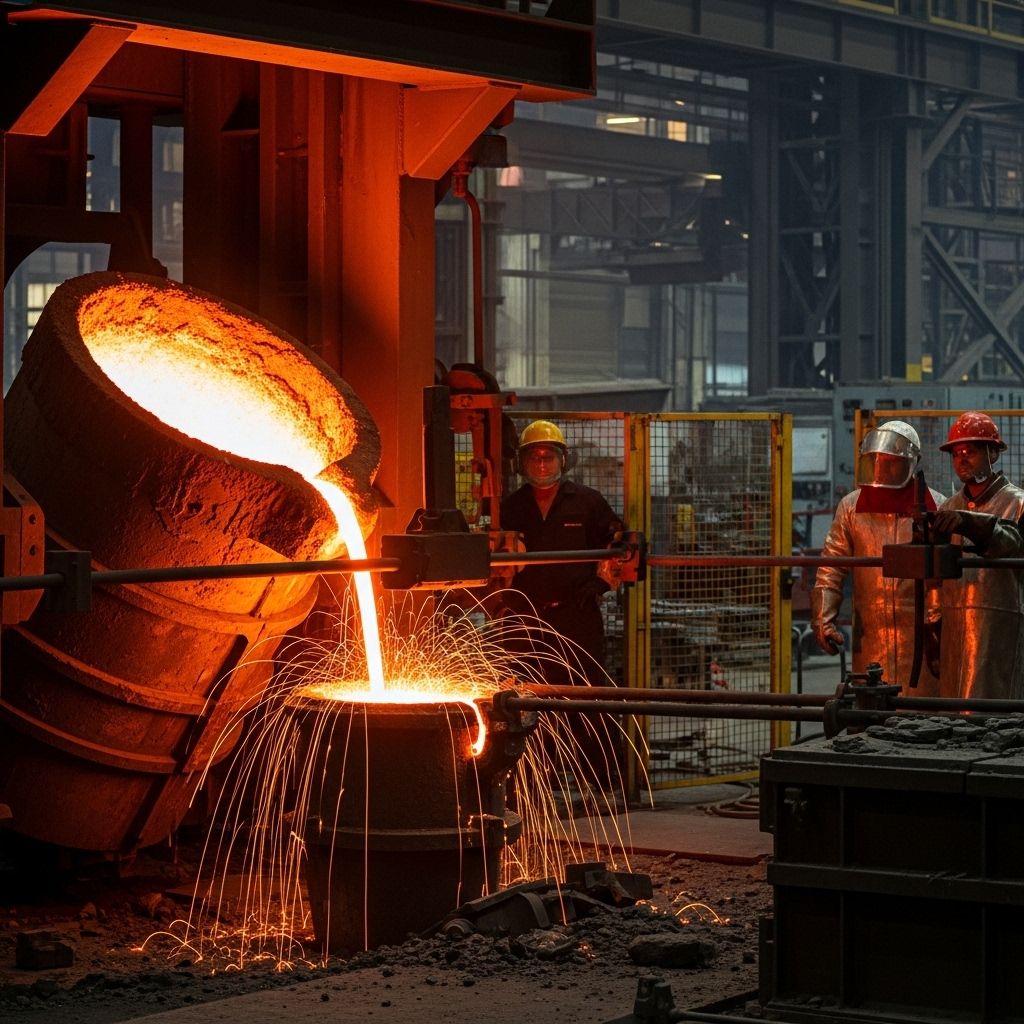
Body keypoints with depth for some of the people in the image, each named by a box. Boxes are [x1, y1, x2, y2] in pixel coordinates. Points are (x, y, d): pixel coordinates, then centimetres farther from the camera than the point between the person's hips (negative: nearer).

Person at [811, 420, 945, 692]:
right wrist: (823, 618, -3)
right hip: (870, 628, 2)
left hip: (919, 629, -2)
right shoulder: (852, 506, 9)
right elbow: (831, 569, 7)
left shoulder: (934, 507, 3)